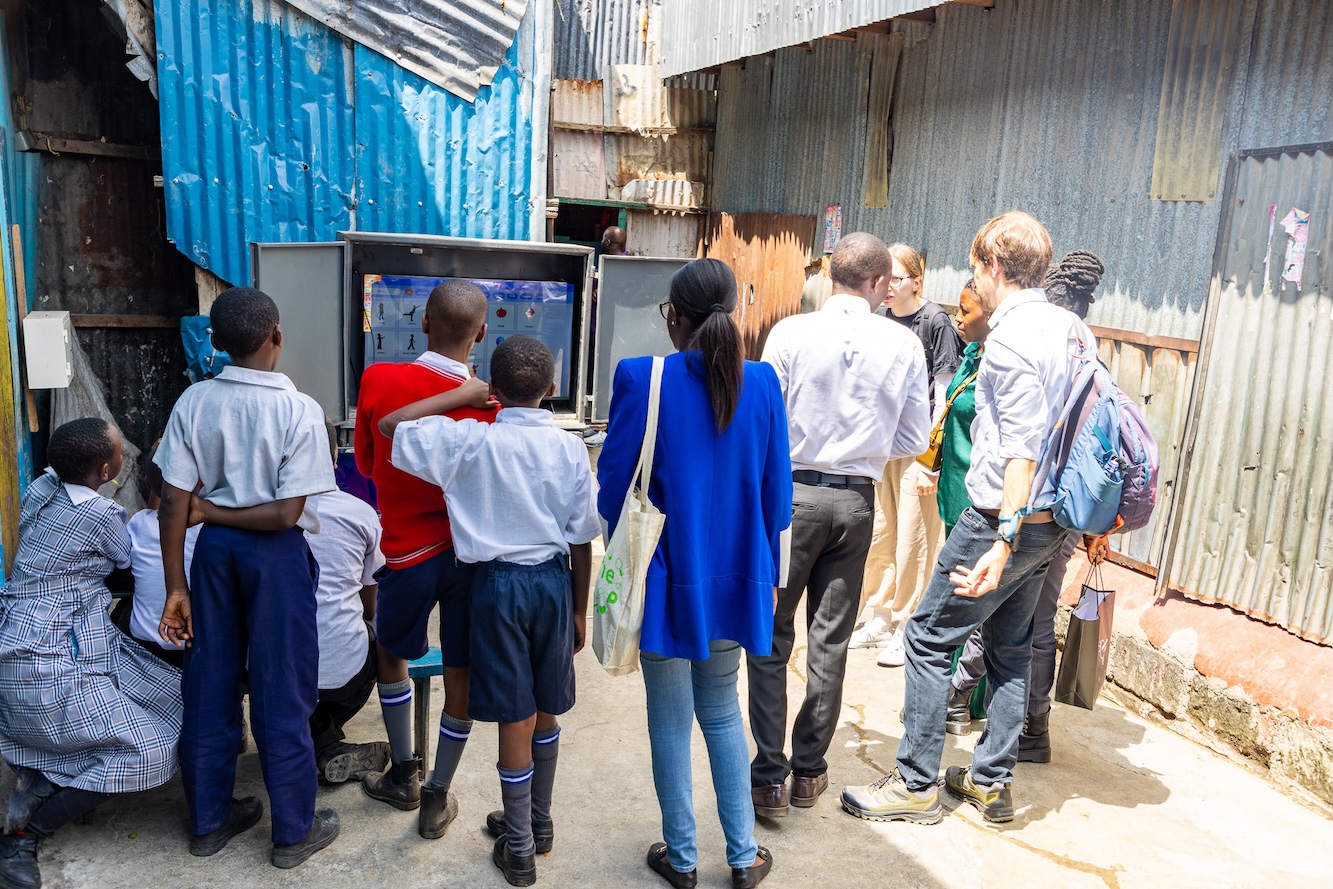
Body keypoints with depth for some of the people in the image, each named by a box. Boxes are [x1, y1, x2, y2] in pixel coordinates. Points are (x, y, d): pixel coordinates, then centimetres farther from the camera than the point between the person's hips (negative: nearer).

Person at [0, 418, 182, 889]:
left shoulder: (41, 487, 3)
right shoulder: (102, 515, -19)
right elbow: (135, 561, 1)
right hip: (50, 666, -9)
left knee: (170, 692, 14)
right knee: (147, 750, -8)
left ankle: (44, 779, 13)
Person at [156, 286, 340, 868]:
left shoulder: (193, 403, -5)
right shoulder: (300, 410, -16)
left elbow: (174, 504, -5)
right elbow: (287, 513, -20)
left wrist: (175, 588, 1)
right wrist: (213, 512, -7)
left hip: (214, 548, 4)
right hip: (275, 555, -4)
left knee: (210, 687, 16)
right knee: (280, 693, 7)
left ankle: (209, 819, 32)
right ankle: (293, 831, 21)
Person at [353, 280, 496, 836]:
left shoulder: (378, 380, -13)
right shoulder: (489, 402, -15)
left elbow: (365, 463, 2)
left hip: (407, 551, 0)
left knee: (390, 652, 25)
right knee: (460, 678, 12)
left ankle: (403, 777, 34)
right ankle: (437, 799, 24)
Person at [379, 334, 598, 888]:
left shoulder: (471, 442, -12)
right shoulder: (570, 449, -5)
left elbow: (389, 425, -6)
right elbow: (582, 540, -1)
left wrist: (461, 396, -2)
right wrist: (579, 610, 10)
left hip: (500, 583, -3)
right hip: (554, 579, 3)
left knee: (514, 717, 6)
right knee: (545, 710, 18)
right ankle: (539, 823, 37)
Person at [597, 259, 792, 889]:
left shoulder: (640, 380, -16)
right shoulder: (763, 383, -6)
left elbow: (614, 486, -8)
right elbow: (776, 496, 0)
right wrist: (760, 573, 14)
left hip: (669, 578, -3)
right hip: (736, 578, 4)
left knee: (671, 720, 14)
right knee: (722, 712, 21)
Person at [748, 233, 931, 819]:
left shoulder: (791, 333, -9)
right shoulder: (904, 345, -3)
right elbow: (914, 440, 3)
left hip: (793, 492, -2)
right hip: (856, 501, 2)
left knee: (772, 637, 8)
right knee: (830, 640, 13)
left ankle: (769, 777, 10)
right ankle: (809, 770, 25)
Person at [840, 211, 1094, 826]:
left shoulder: (1011, 337, -18)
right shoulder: (1075, 330, 9)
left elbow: (1022, 449, -26)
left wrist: (1002, 541, -30)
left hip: (1003, 517, -9)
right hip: (1053, 521, 9)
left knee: (930, 636, 1)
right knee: (1010, 644, 17)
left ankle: (916, 784, 10)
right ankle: (992, 781, 27)